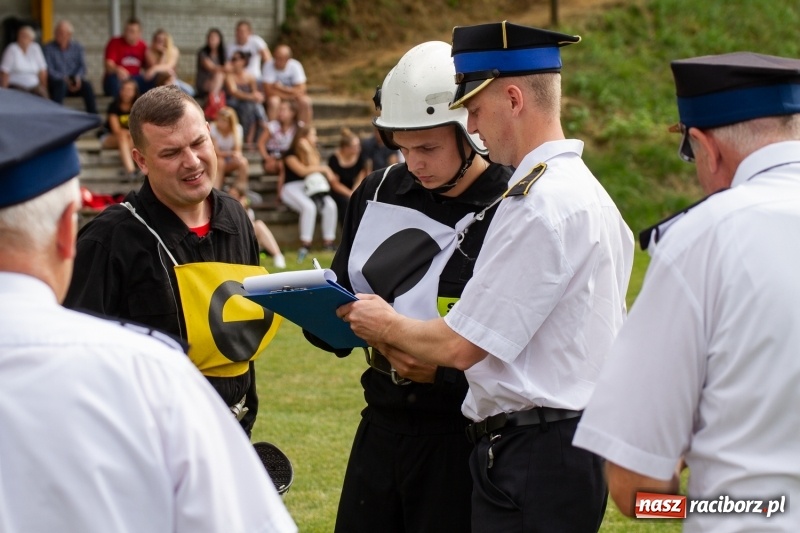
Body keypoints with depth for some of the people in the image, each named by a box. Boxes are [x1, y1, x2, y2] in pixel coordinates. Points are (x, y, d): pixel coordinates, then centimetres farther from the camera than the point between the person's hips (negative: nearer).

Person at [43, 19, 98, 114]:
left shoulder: (77, 47, 11)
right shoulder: (49, 48, 0)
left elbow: (82, 66, 2)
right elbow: (49, 70, -7)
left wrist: (78, 78, -19)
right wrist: (64, 79, -21)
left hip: (74, 82, 3)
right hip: (56, 82, -3)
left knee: (87, 85, -28)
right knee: (61, 84, -37)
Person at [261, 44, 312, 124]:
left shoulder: (295, 66, -18)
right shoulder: (269, 65, -22)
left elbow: (301, 90, -19)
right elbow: (268, 91, -24)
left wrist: (282, 88, -25)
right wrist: (292, 94, -21)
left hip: (292, 92, 1)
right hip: (276, 95, -1)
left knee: (305, 102, -27)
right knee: (273, 102, -34)